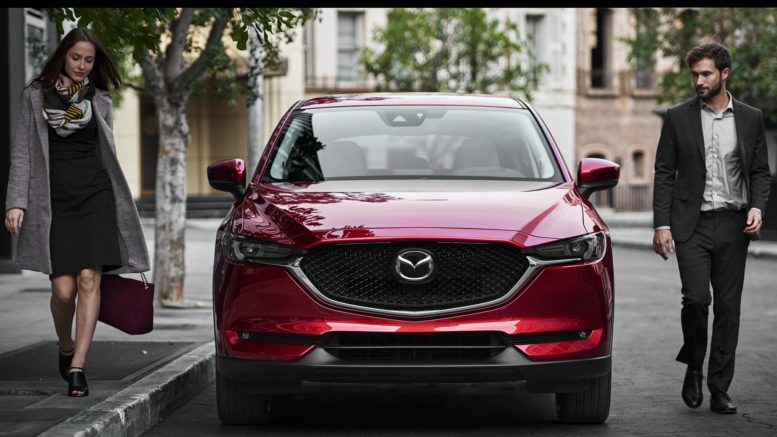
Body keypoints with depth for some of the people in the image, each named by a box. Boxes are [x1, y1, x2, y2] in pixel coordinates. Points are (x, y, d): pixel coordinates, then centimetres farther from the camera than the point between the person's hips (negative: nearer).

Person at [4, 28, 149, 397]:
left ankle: (77, 367, -11)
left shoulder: (98, 99, 13)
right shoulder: (36, 96, 6)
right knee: (63, 289, -7)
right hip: (54, 199, -2)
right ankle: (65, 347, 23)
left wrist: (116, 202, 18)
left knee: (89, 279, -11)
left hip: (95, 196, 2)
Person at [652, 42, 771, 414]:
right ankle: (693, 369, 10)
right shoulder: (678, 118, 3)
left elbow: (761, 171, 12)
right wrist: (661, 225, -4)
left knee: (728, 309, 2)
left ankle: (719, 388, 9)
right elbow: (664, 174, 3)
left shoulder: (750, 119, 8)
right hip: (693, 225, -2)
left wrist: (757, 206, -7)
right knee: (696, 299, -15)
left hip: (733, 225, 2)